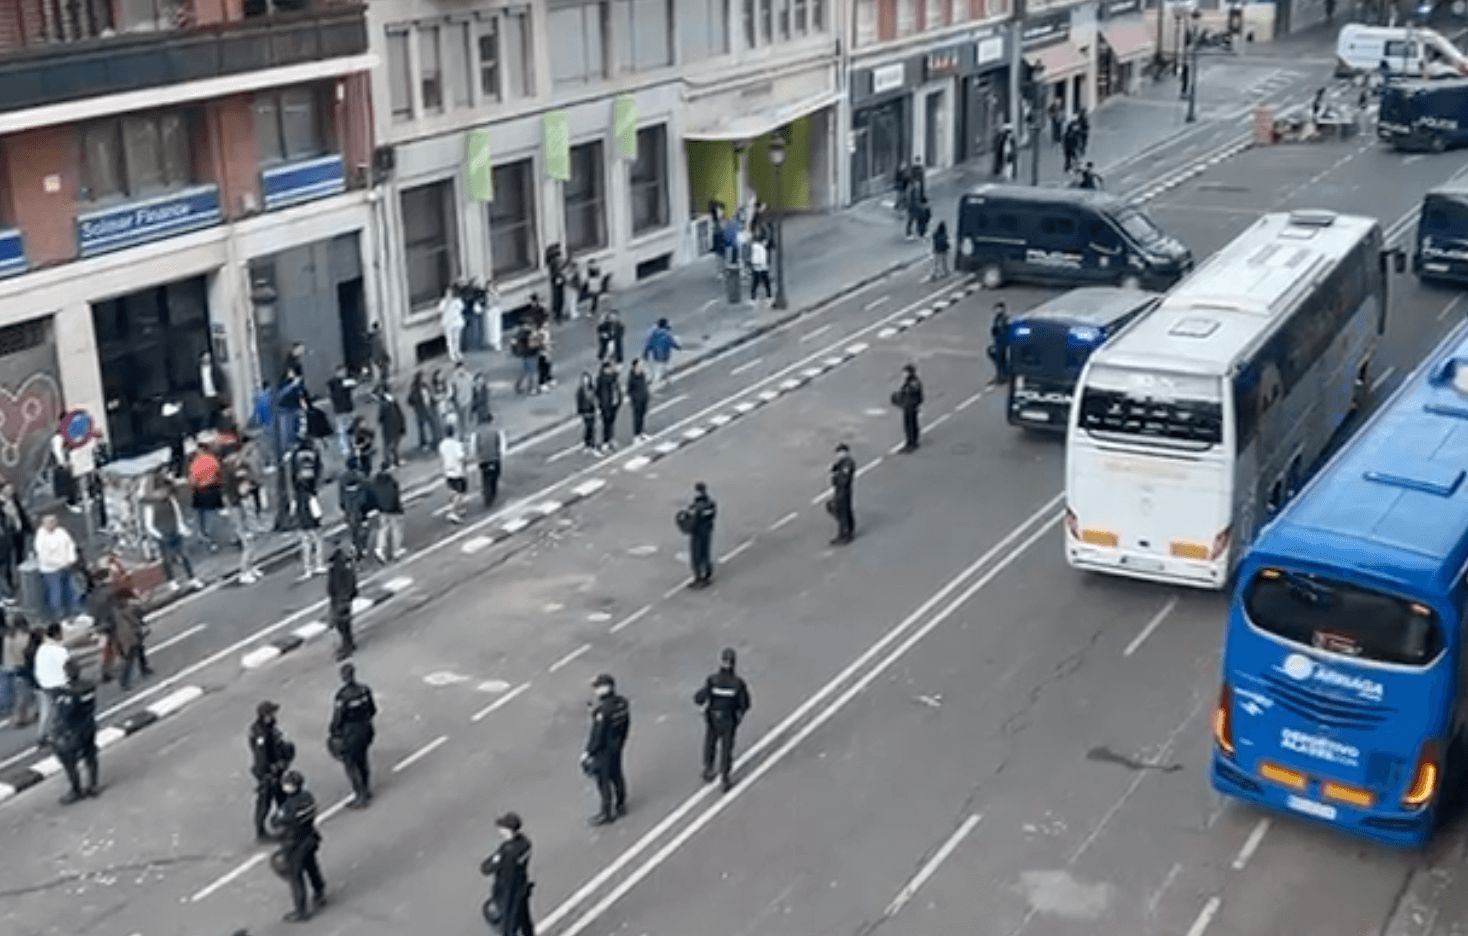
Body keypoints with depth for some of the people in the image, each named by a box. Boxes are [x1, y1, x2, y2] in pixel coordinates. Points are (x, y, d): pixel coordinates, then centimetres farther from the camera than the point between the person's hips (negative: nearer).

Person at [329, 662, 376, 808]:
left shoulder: (342, 696, -25)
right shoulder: (364, 690, -8)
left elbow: (337, 719, -19)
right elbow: (373, 710, 4)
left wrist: (331, 733, -3)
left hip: (350, 734, -6)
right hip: (365, 730, 6)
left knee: (350, 765, 9)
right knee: (362, 761, 23)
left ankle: (360, 797, 13)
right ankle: (367, 792, 36)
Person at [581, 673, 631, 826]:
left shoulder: (602, 711, -34)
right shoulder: (623, 702, -11)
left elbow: (597, 735, -26)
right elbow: (626, 724, 4)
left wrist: (588, 752, -12)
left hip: (603, 750, -7)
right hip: (617, 746, 7)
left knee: (603, 781, 10)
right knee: (616, 775, 24)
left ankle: (607, 814, 25)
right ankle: (620, 806, 42)